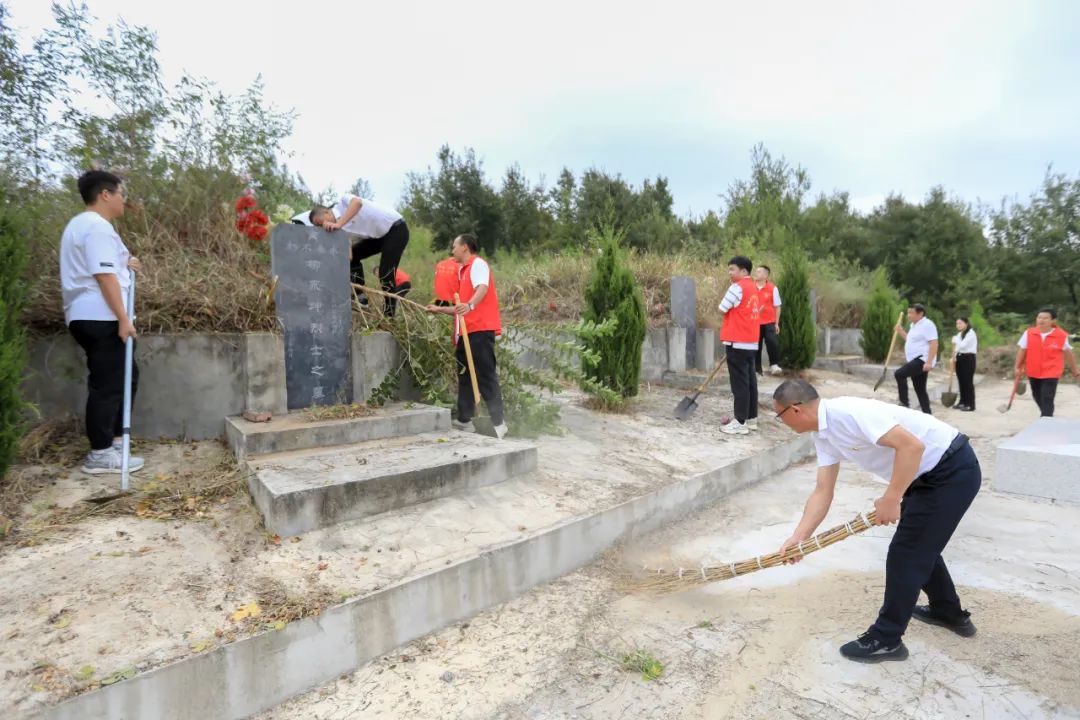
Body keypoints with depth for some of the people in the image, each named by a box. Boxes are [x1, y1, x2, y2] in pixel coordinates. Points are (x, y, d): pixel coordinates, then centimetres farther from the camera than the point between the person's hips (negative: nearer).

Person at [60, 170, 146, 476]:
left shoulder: (81, 224, 22)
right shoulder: (97, 226, -13)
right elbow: (103, 276, -21)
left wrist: (122, 263, 22)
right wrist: (123, 318, -23)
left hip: (89, 316, 11)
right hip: (100, 318, -11)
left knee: (125, 375, 17)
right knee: (108, 384, -6)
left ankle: (111, 438, 23)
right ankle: (100, 454, 0)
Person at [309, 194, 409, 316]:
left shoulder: (344, 201, -19)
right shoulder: (339, 228, -1)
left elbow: (357, 203, -44)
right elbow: (348, 256, -8)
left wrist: (338, 224, -50)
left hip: (396, 228, -9)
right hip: (379, 235, 9)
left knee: (385, 274, -17)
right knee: (352, 256, 5)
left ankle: (390, 314, -6)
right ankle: (360, 296, 12)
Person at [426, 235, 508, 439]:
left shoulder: (478, 263, -2)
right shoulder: (463, 271, 25)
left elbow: (483, 288, -24)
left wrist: (469, 305, -42)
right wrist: (439, 310, 31)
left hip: (480, 330, -10)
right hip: (466, 331, 10)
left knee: (486, 376, -11)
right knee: (465, 377, 11)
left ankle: (498, 424, -10)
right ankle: (464, 421, 19)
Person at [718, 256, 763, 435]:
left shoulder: (738, 287, -13)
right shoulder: (753, 287, 14)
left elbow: (722, 309, -9)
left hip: (738, 342, -9)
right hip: (751, 342, 9)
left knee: (739, 383, -5)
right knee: (750, 381, 12)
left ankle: (740, 422, -2)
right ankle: (751, 419, 19)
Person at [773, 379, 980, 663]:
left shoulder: (848, 412, -27)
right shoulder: (824, 435, 2)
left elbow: (912, 446, -31)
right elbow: (823, 492, 3)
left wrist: (891, 500, -24)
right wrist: (799, 537, -3)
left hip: (953, 470, -10)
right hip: (931, 473, 10)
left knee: (904, 553, -3)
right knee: (919, 544, 25)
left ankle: (886, 639, 11)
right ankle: (948, 612, 47)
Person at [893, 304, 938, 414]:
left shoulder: (927, 324, -13)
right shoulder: (914, 325, 17)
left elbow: (934, 344, -21)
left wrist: (929, 362, -27)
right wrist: (901, 332, 17)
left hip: (922, 360, -10)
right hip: (916, 360, 10)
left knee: (899, 374, -23)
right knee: (920, 390, 11)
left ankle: (904, 403, -17)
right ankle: (927, 414, 17)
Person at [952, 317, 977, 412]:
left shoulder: (971, 333, -11)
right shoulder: (959, 334, 15)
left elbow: (963, 345, -21)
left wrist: (955, 340, -5)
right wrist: (954, 357, 4)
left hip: (968, 358, -8)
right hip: (960, 358, 8)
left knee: (968, 381, -7)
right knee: (961, 381, 11)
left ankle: (970, 405, -3)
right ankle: (963, 402, 20)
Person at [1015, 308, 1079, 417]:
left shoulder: (1062, 336, -9)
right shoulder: (1028, 333, -6)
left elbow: (1069, 353, 3)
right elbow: (1022, 350, 2)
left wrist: (1074, 371, 12)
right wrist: (1018, 367, 1)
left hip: (1051, 373, -3)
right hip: (1033, 372, 3)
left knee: (1047, 399, -10)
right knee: (1037, 396, 20)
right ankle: (1046, 415, 43)